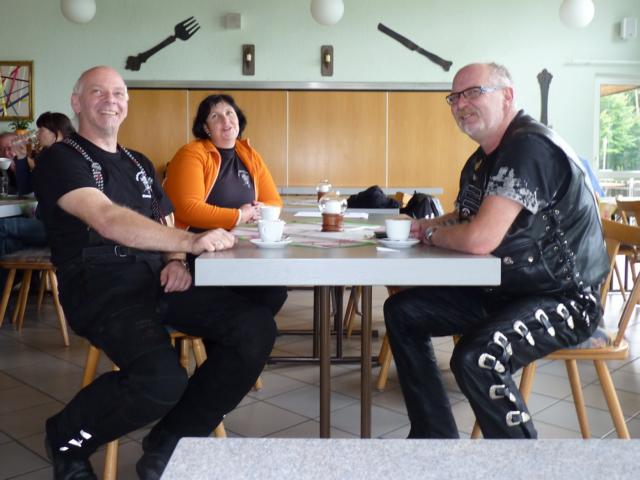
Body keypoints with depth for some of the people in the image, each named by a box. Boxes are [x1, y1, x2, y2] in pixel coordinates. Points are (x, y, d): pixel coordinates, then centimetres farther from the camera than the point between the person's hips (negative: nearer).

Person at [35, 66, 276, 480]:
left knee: (256, 328, -15)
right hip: (100, 285, -6)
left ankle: (170, 444, 0)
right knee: (162, 379, -33)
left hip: (158, 280, 7)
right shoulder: (61, 159, 2)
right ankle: (67, 439, 2)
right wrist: (191, 242, -28)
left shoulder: (139, 164, 25)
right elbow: (108, 221, -16)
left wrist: (177, 262, -4)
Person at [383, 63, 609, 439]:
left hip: (563, 299, -10)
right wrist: (423, 225, 0)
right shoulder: (482, 159, 10)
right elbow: (465, 219, 22)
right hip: (502, 290, 10)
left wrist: (431, 233, -9)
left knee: (476, 357, -34)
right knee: (402, 312, 7)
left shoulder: (529, 146, -21)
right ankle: (435, 434, 13)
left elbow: (480, 238, -30)